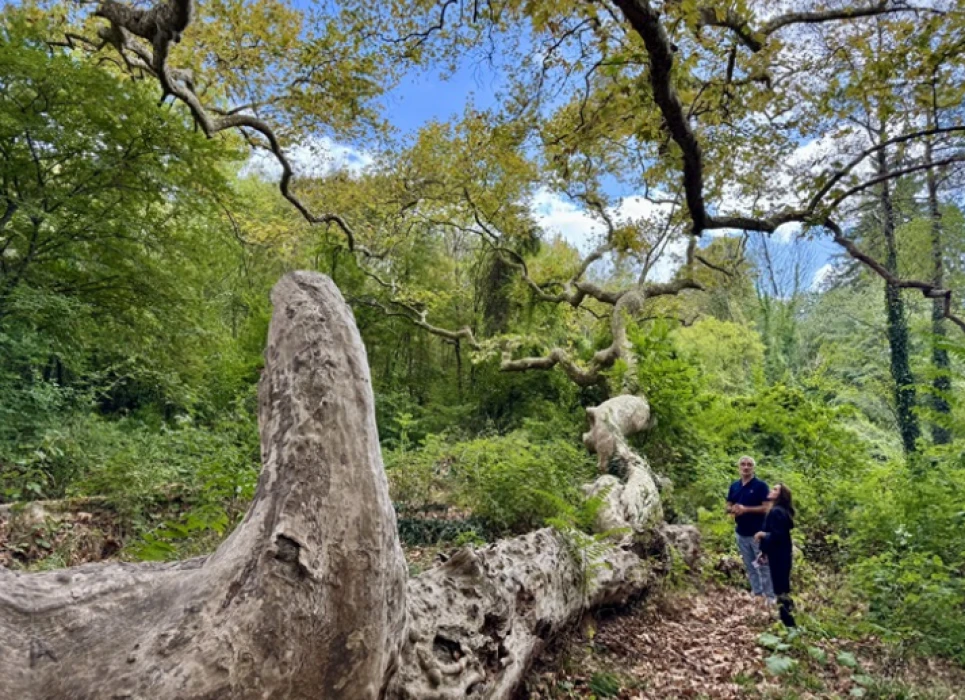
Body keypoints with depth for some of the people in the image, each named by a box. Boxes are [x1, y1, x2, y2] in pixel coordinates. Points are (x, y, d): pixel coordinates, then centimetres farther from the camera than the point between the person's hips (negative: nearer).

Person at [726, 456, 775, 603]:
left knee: (764, 566, 1)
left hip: (758, 532, -5)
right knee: (749, 566, 13)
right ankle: (757, 594, 23)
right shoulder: (734, 486, 8)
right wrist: (733, 509, -11)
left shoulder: (760, 485, -8)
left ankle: (770, 597, 10)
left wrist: (746, 509, -21)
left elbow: (766, 508, -14)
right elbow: (728, 507, 12)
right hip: (741, 533, 5)